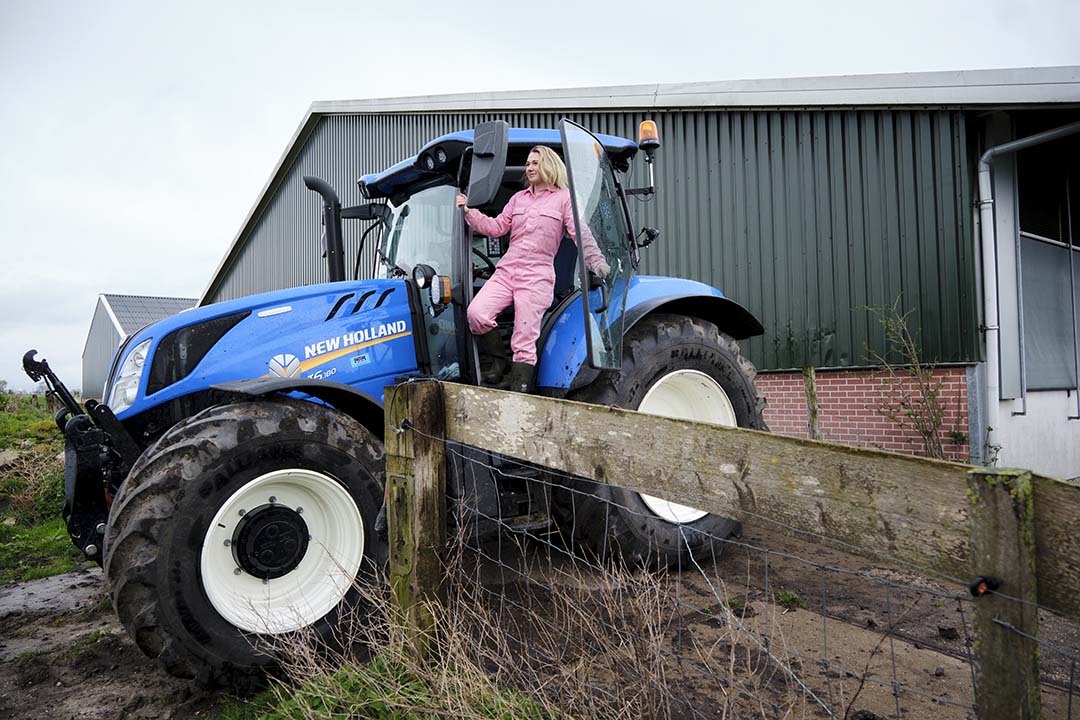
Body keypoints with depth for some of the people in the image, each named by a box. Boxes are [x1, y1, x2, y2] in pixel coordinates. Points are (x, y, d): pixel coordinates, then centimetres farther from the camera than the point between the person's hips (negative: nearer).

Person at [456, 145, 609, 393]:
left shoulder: (564, 198, 7)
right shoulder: (518, 198, 21)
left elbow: (580, 233, -3)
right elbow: (496, 227, 16)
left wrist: (597, 262, -16)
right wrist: (470, 211, 7)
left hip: (537, 277, -4)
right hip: (506, 271, 5)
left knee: (524, 343, -7)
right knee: (476, 313, -19)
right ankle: (499, 360, 5)